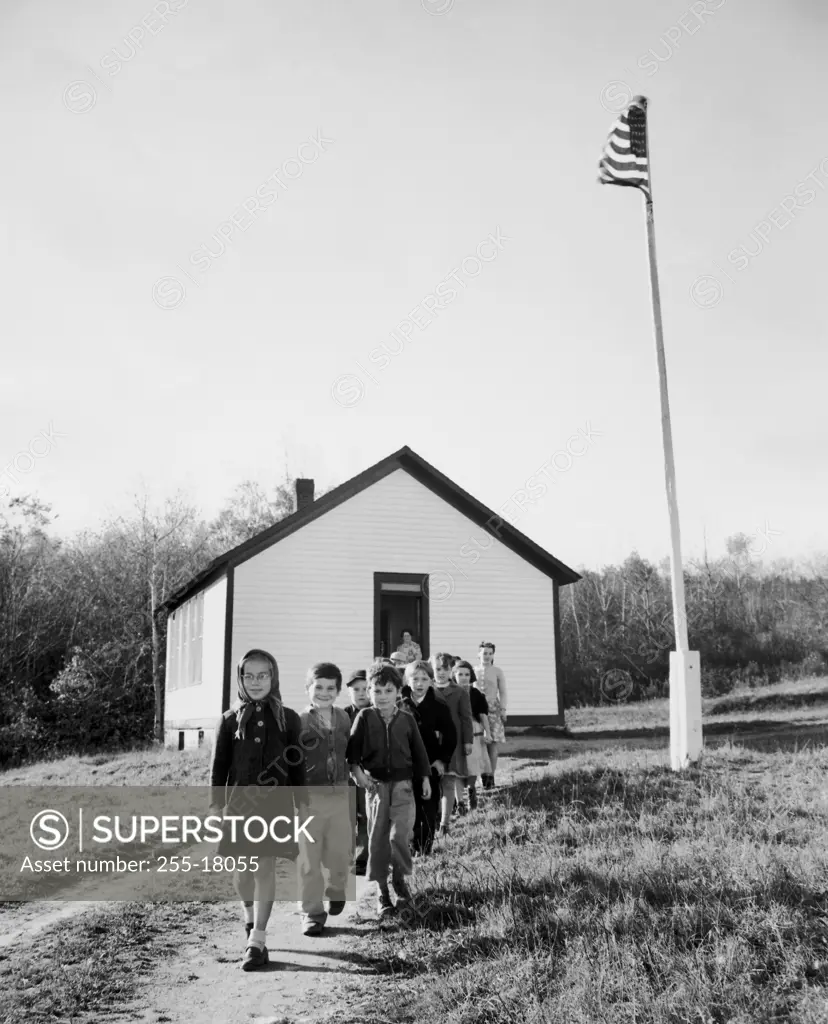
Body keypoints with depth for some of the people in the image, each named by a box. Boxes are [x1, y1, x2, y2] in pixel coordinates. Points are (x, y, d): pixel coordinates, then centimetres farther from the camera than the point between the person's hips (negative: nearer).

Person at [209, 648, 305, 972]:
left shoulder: (287, 719, 1)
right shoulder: (230, 720, 3)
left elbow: (297, 765, 4)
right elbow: (219, 765, 5)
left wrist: (302, 805, 3)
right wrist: (216, 804, -1)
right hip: (239, 801, 2)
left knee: (266, 866, -6)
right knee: (242, 868, 9)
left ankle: (258, 940, 0)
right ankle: (250, 918, 36)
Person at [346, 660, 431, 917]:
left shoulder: (406, 719, 2)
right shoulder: (364, 717, -2)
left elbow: (418, 749, 10)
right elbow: (353, 746, -6)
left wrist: (425, 778, 10)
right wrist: (356, 770, -19)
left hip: (402, 783, 0)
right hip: (375, 783, 0)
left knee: (400, 834, -10)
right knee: (377, 838, 3)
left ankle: (400, 879, 14)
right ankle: (382, 891, 14)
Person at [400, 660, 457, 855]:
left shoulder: (439, 706, -4)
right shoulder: (401, 705, -1)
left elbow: (451, 736, 0)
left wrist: (442, 760, -6)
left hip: (431, 766, -1)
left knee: (429, 810, 4)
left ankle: (425, 849, 17)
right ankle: (413, 848, 18)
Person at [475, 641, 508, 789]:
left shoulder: (497, 671, 3)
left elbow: (502, 693, 2)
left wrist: (503, 711, -6)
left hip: (493, 709, -2)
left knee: (492, 744, -3)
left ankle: (491, 777, 1)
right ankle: (483, 775, 1)